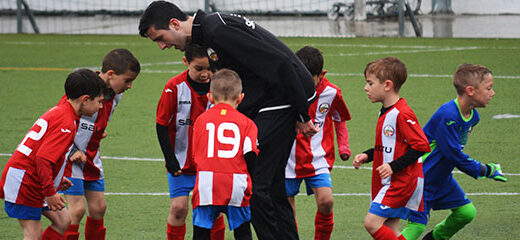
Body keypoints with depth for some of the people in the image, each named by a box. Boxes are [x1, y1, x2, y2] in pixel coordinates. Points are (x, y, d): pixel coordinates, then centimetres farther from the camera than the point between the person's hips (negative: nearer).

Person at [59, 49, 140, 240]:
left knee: (98, 207, 7)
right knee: (77, 209, -12)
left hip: (91, 158, 8)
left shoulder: (115, 95, 2)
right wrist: (72, 151, -19)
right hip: (71, 157, -8)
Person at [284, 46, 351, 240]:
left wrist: (343, 147, 8)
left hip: (317, 160, -1)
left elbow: (339, 120, 15)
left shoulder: (331, 93, -5)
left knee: (326, 201, -16)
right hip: (289, 159, 1)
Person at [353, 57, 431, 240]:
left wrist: (393, 167, -22)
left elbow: (421, 146, -22)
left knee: (372, 223, -16)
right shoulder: (385, 113, 14)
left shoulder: (402, 114, -18)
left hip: (402, 181, -10)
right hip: (389, 182, 10)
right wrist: (367, 156, 11)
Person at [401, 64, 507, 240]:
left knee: (467, 212, 7)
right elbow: (455, 155, -25)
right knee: (417, 225, -13)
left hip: (442, 178, 9)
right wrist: (486, 171, -15)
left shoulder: (473, 116, 1)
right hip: (421, 178, -8)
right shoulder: (447, 116, -28)